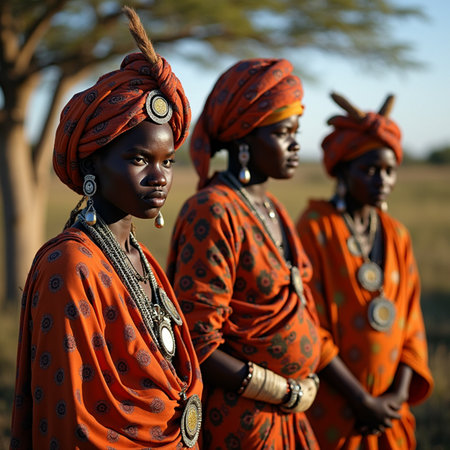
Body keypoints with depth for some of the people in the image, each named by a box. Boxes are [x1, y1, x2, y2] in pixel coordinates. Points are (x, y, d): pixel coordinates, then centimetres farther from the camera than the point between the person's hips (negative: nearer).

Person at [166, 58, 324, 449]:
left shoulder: (273, 210, 8)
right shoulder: (214, 212, -17)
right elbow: (197, 346, -21)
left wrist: (304, 389, 3)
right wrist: (289, 393, -14)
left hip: (288, 417, 8)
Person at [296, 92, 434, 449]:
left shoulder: (397, 235, 6)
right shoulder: (315, 229, -10)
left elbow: (410, 323, 7)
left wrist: (398, 396, -6)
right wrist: (362, 401, -13)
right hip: (329, 409, -5)